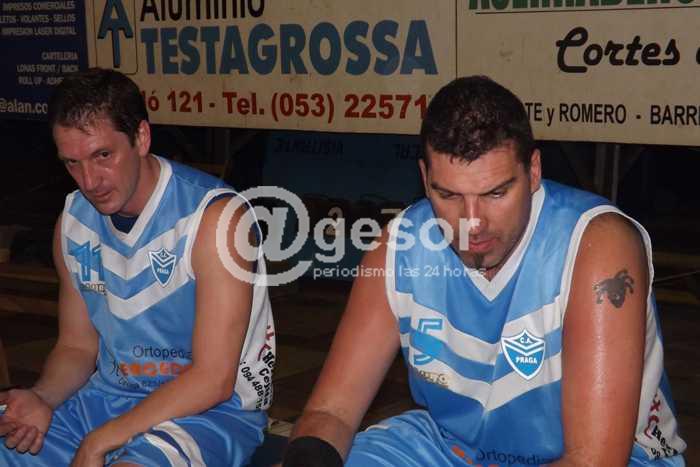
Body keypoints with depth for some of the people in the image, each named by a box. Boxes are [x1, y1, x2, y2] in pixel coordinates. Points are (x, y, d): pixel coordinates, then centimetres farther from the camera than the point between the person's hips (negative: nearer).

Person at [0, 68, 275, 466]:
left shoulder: (215, 217, -18)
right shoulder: (74, 221, 4)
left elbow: (213, 380, -19)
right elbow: (77, 346, 13)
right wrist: (41, 398, -9)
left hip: (213, 409, -6)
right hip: (109, 396, 7)